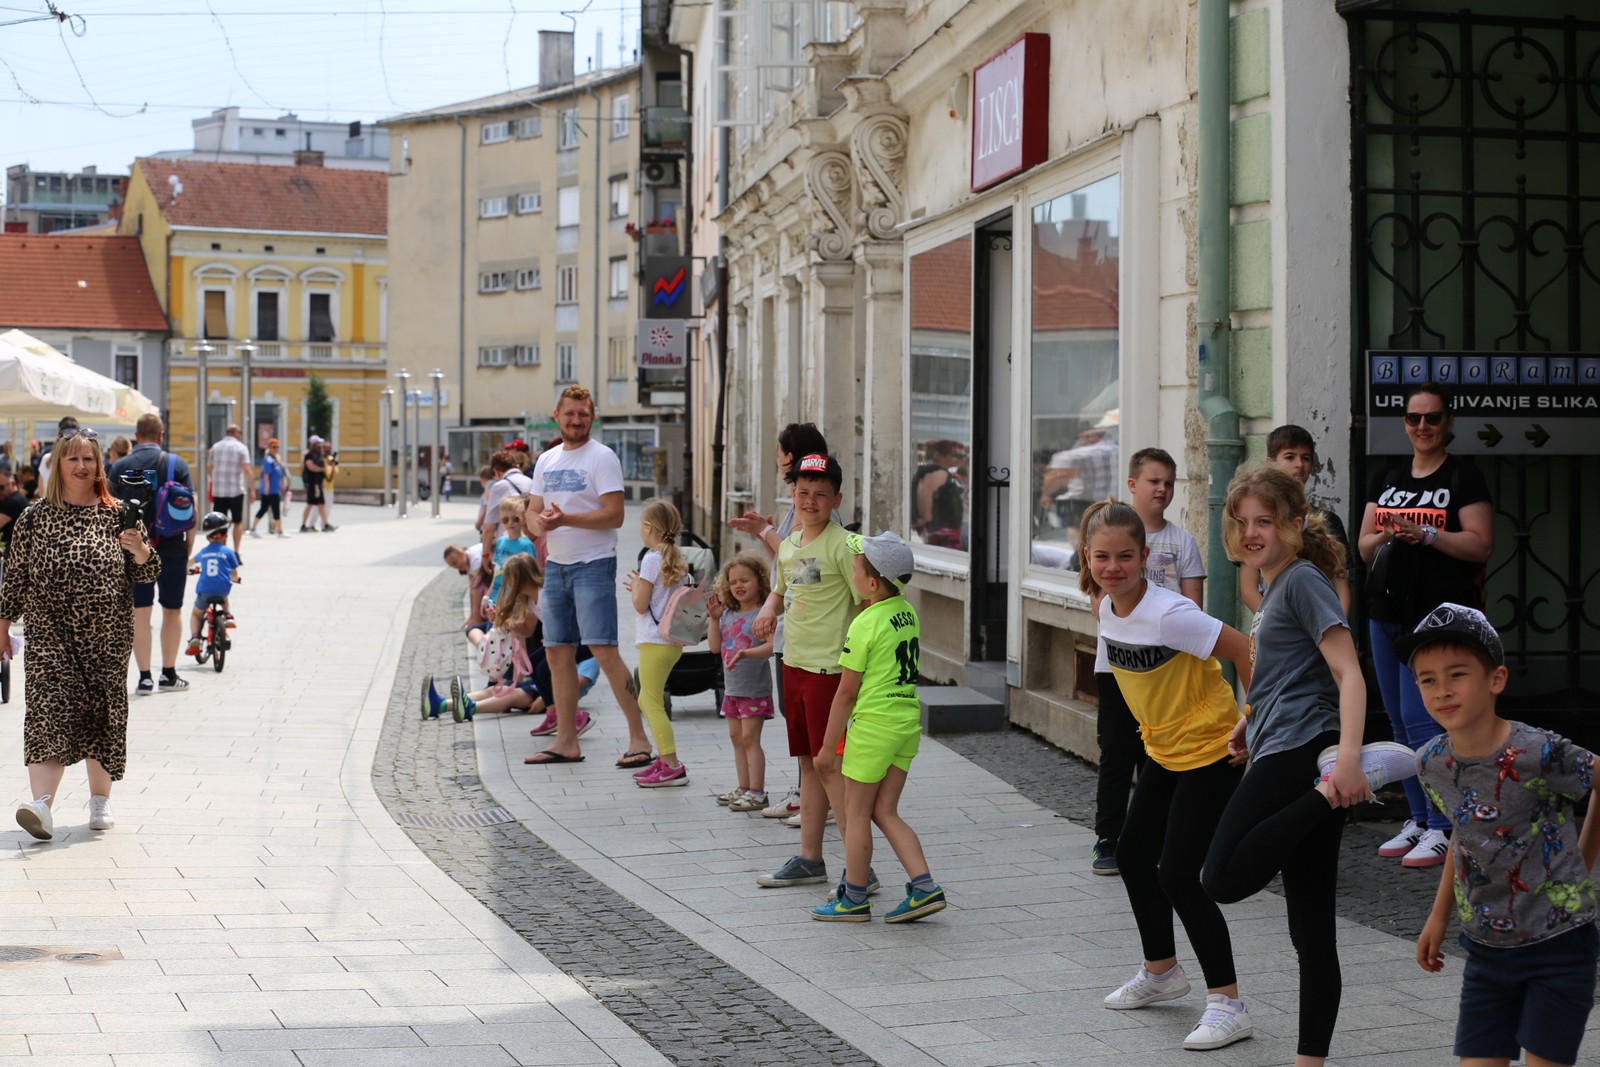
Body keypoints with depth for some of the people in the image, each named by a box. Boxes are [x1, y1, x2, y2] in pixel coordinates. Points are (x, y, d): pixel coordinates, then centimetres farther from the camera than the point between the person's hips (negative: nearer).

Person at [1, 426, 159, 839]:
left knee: (103, 713, 6)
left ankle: (100, 800, 21)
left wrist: (140, 549, -17)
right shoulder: (34, 517, 5)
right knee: (49, 709, -13)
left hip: (107, 637, 1)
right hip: (49, 634, -1)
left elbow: (147, 573, 4)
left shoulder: (119, 515, 4)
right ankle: (40, 802, -22)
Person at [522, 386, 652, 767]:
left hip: (593, 564, -7)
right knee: (558, 652, 9)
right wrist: (539, 523, -9)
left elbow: (614, 515, -16)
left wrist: (564, 519, -25)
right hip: (556, 564, 7)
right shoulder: (546, 461, 14)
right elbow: (533, 511, 16)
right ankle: (566, 741, 17)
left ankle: (639, 738, -11)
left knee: (604, 650, -14)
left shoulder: (602, 458, -8)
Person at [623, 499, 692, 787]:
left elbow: (641, 605, -13)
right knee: (647, 701, 19)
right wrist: (640, 587, 16)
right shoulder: (676, 560, 12)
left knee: (653, 705, -5)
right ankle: (664, 757, 21)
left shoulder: (652, 559, -14)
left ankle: (673, 767, -7)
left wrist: (635, 586, 4)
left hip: (655, 641, -9)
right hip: (672, 640, 9)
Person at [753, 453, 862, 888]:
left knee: (829, 764, -9)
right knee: (809, 761, 15)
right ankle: (810, 859, 24)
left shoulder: (841, 545, -13)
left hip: (828, 668, -8)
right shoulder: (789, 545, 12)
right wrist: (769, 609, 5)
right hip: (793, 663, 8)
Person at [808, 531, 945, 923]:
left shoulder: (865, 625, -16)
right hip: (908, 722, 7)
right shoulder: (907, 612, 6)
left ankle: (853, 898, 15)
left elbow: (847, 692, -12)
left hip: (874, 725, -7)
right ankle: (924, 887, 3)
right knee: (885, 811, 13)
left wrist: (828, 745, -4)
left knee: (856, 812, 6)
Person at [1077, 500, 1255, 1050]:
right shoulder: (1107, 607, -2)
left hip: (1212, 752, -9)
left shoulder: (1168, 613, -27)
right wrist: (1155, 723, 15)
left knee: (1177, 875, -10)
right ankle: (1160, 971, 36)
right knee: (1132, 854, 15)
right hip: (1164, 751, 9)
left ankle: (1226, 1004, -1)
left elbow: (1242, 650, -25)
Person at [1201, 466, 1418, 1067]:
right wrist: (1251, 722, 23)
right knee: (1312, 931, 6)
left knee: (1223, 879, -19)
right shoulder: (1274, 588, 22)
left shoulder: (1304, 580, -6)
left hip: (1298, 749, -9)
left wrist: (1348, 757, -29)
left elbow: (1349, 675, -17)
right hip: (1286, 757, 9)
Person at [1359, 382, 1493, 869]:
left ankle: (1442, 831, -7)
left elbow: (1480, 544, -9)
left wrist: (1425, 534, -19)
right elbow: (1364, 546, 15)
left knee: (1420, 718, -12)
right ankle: (1418, 819, 18)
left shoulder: (1463, 477, -2)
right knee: (1399, 721, 9)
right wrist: (1385, 536, -6)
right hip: (1386, 614, 7)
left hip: (1438, 617, -7)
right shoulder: (1386, 480, 16)